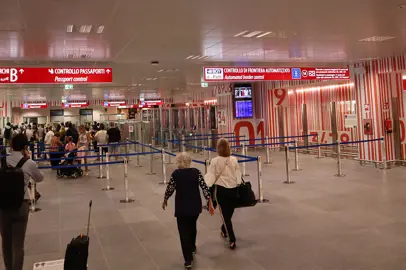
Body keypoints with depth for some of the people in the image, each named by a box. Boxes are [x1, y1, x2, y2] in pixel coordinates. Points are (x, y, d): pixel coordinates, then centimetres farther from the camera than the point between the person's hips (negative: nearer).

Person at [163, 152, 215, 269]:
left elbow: (170, 189, -2)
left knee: (184, 231, 4)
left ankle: (188, 260, 2)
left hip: (182, 208, -3)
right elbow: (205, 188, -9)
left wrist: (165, 200, 17)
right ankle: (192, 248, 48)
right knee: (192, 226, 28)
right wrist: (210, 204, -4)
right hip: (195, 206, 3)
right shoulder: (196, 172, -6)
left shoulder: (175, 174, -10)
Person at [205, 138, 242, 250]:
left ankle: (232, 240, 1)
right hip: (233, 189, 3)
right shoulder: (234, 160, -4)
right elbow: (238, 175, 2)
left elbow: (210, 176, -13)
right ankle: (224, 231, 45)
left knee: (225, 214, 4)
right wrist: (239, 185, 13)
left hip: (221, 190, -3)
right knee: (229, 213, 21)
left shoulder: (214, 161, -11)